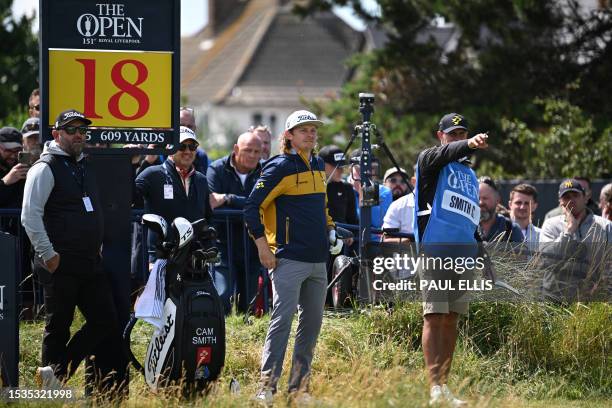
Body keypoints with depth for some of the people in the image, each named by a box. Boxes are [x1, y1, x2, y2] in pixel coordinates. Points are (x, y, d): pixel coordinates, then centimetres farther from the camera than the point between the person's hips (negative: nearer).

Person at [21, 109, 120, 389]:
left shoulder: (85, 166, 19)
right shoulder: (46, 168, -7)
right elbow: (30, 216, -14)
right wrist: (48, 254, -18)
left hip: (91, 262, 8)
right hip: (61, 265, -8)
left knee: (106, 323, 1)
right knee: (58, 327, -2)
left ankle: (56, 374, 6)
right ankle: (52, 390, 6)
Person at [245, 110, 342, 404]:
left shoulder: (318, 167, 15)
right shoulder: (280, 168, -8)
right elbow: (253, 207, -10)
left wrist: (330, 230, 17)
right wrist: (262, 245, -14)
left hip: (317, 259, 8)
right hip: (289, 258, -8)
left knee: (312, 321, 9)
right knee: (283, 319, -13)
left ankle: (298, 387, 15)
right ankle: (267, 385, -13)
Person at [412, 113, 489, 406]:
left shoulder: (470, 175, 23)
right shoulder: (430, 160, 2)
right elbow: (447, 153, -23)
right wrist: (470, 146, -44)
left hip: (464, 252, 7)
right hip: (435, 249, -7)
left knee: (451, 319, 6)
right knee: (434, 317, -11)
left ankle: (444, 383, 8)